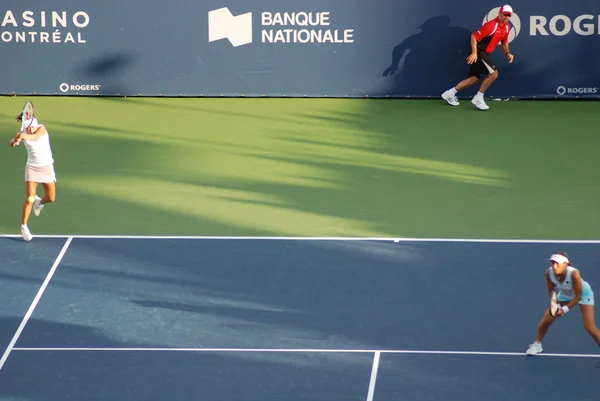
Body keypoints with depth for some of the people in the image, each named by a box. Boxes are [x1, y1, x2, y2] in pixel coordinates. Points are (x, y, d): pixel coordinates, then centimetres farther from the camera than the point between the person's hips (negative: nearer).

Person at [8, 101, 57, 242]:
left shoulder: (41, 128, -16)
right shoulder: (23, 133, -10)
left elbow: (35, 137, -39)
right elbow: (11, 144, -23)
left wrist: (24, 136, -59)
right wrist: (16, 139, -46)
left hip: (46, 167, 0)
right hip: (32, 167, 0)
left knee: (51, 198, 1)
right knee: (29, 198, -11)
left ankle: (39, 202, 37)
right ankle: (24, 227, 0)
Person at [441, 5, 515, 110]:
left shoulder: (507, 27, 4)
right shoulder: (491, 26, -24)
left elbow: (504, 41, 21)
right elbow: (474, 36, -24)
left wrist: (507, 53, 5)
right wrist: (474, 53, -30)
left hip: (486, 54, 9)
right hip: (479, 52, -9)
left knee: (475, 79, 11)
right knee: (493, 73, -19)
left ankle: (450, 94, 20)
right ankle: (478, 98, -8)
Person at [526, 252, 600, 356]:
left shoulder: (574, 273, -41)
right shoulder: (549, 273, -29)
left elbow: (578, 296, -29)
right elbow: (551, 290, -9)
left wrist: (564, 309, -30)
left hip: (583, 294, -5)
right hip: (564, 294, 5)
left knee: (590, 327, -15)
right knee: (545, 321, 5)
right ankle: (537, 344, 33)